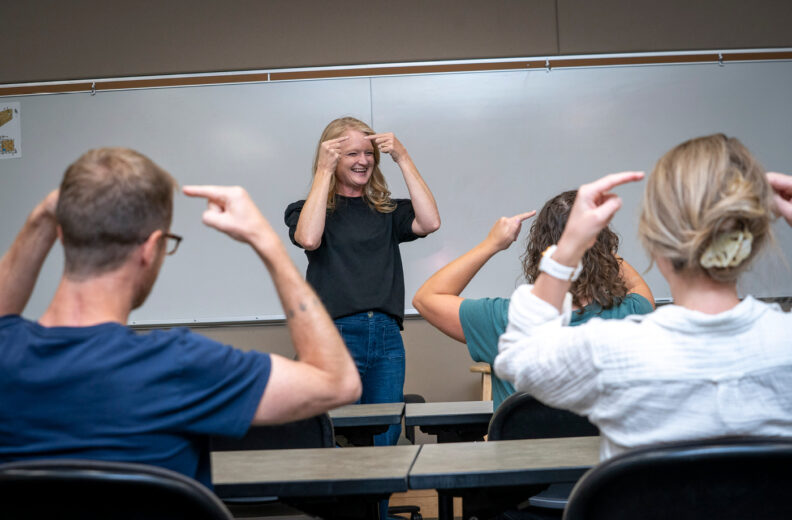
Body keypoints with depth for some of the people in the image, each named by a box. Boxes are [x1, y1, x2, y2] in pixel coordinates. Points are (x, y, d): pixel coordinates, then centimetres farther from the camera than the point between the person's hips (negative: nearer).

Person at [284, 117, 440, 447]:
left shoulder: (387, 210, 15)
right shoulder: (308, 208, 8)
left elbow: (429, 222, -3)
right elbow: (308, 238, -15)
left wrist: (402, 158, 0)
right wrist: (324, 171, -8)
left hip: (387, 337, 3)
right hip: (334, 334, -3)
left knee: (385, 440, 6)